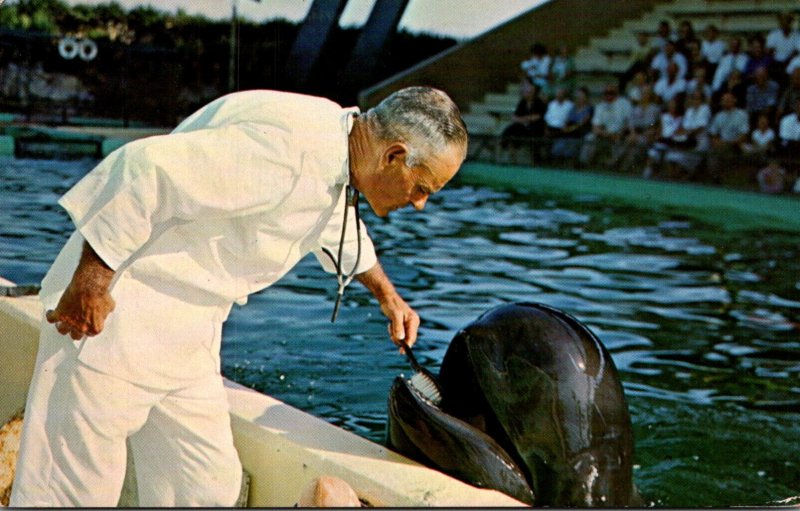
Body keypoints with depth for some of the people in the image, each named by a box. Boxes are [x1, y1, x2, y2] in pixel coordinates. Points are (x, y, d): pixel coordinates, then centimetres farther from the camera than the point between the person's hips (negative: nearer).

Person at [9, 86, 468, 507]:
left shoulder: (337, 145, 7)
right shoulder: (284, 147, -27)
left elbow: (337, 222, 30)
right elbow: (146, 172, -30)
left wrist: (386, 293, 40)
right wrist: (91, 283, -24)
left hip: (190, 332, 10)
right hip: (113, 313, -9)